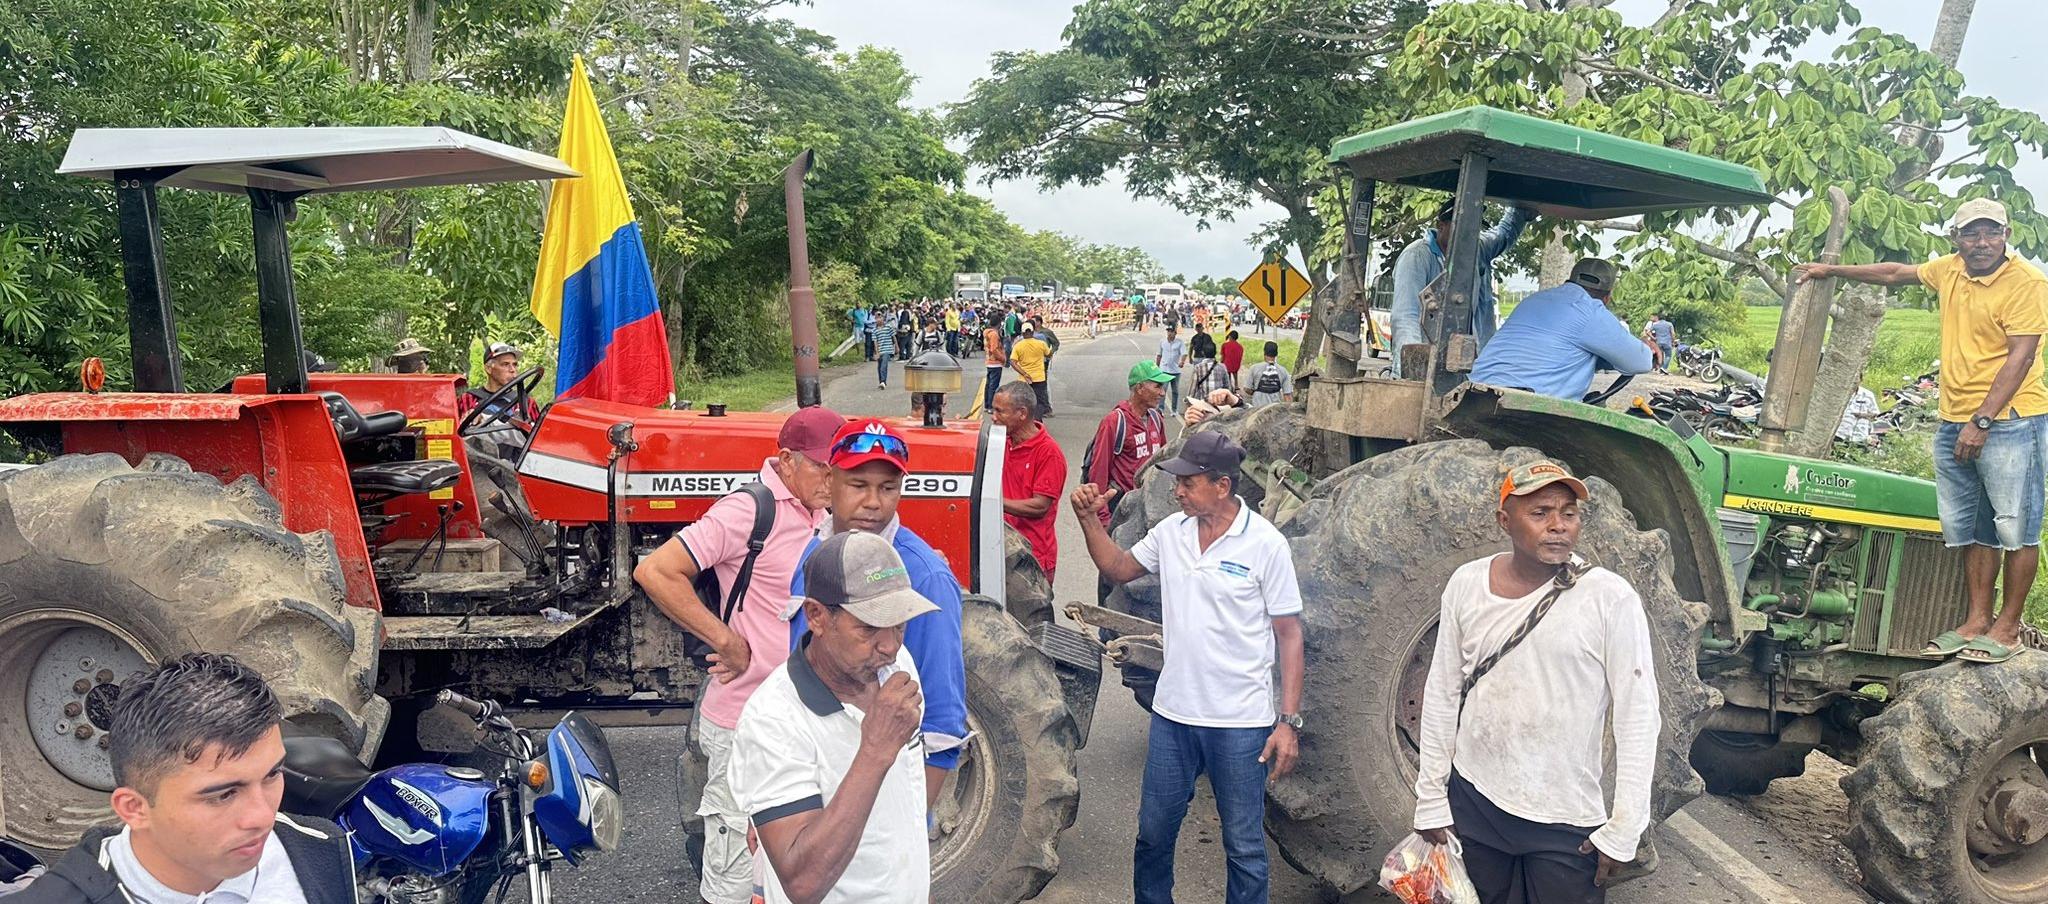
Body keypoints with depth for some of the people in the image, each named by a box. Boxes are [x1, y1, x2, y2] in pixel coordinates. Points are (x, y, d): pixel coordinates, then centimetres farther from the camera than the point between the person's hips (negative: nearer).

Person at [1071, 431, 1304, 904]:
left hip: (1240, 723, -4)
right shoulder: (1171, 532, 1)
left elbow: (1289, 636, -9)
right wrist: (1089, 518, -1)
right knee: (1153, 835, 17)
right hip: (1173, 713, 5)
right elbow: (1118, 568, 16)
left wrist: (1288, 722, -12)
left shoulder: (1266, 544, -13)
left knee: (1244, 847, 9)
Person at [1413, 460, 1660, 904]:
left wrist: (1622, 831, -8)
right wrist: (1431, 800, 4)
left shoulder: (1610, 598, -11)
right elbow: (1442, 696, 4)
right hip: (1472, 805, 3)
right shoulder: (1467, 584, -2)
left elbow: (1637, 717, -8)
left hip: (1565, 823, -3)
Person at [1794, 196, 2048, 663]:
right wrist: (1832, 270, 29)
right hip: (1954, 422, 7)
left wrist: (1982, 421, -22)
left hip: (2009, 420, -7)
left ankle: (2008, 627, 8)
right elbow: (1896, 273, 27)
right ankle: (1976, 620, 20)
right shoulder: (1950, 270, 8)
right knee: (1970, 528, 12)